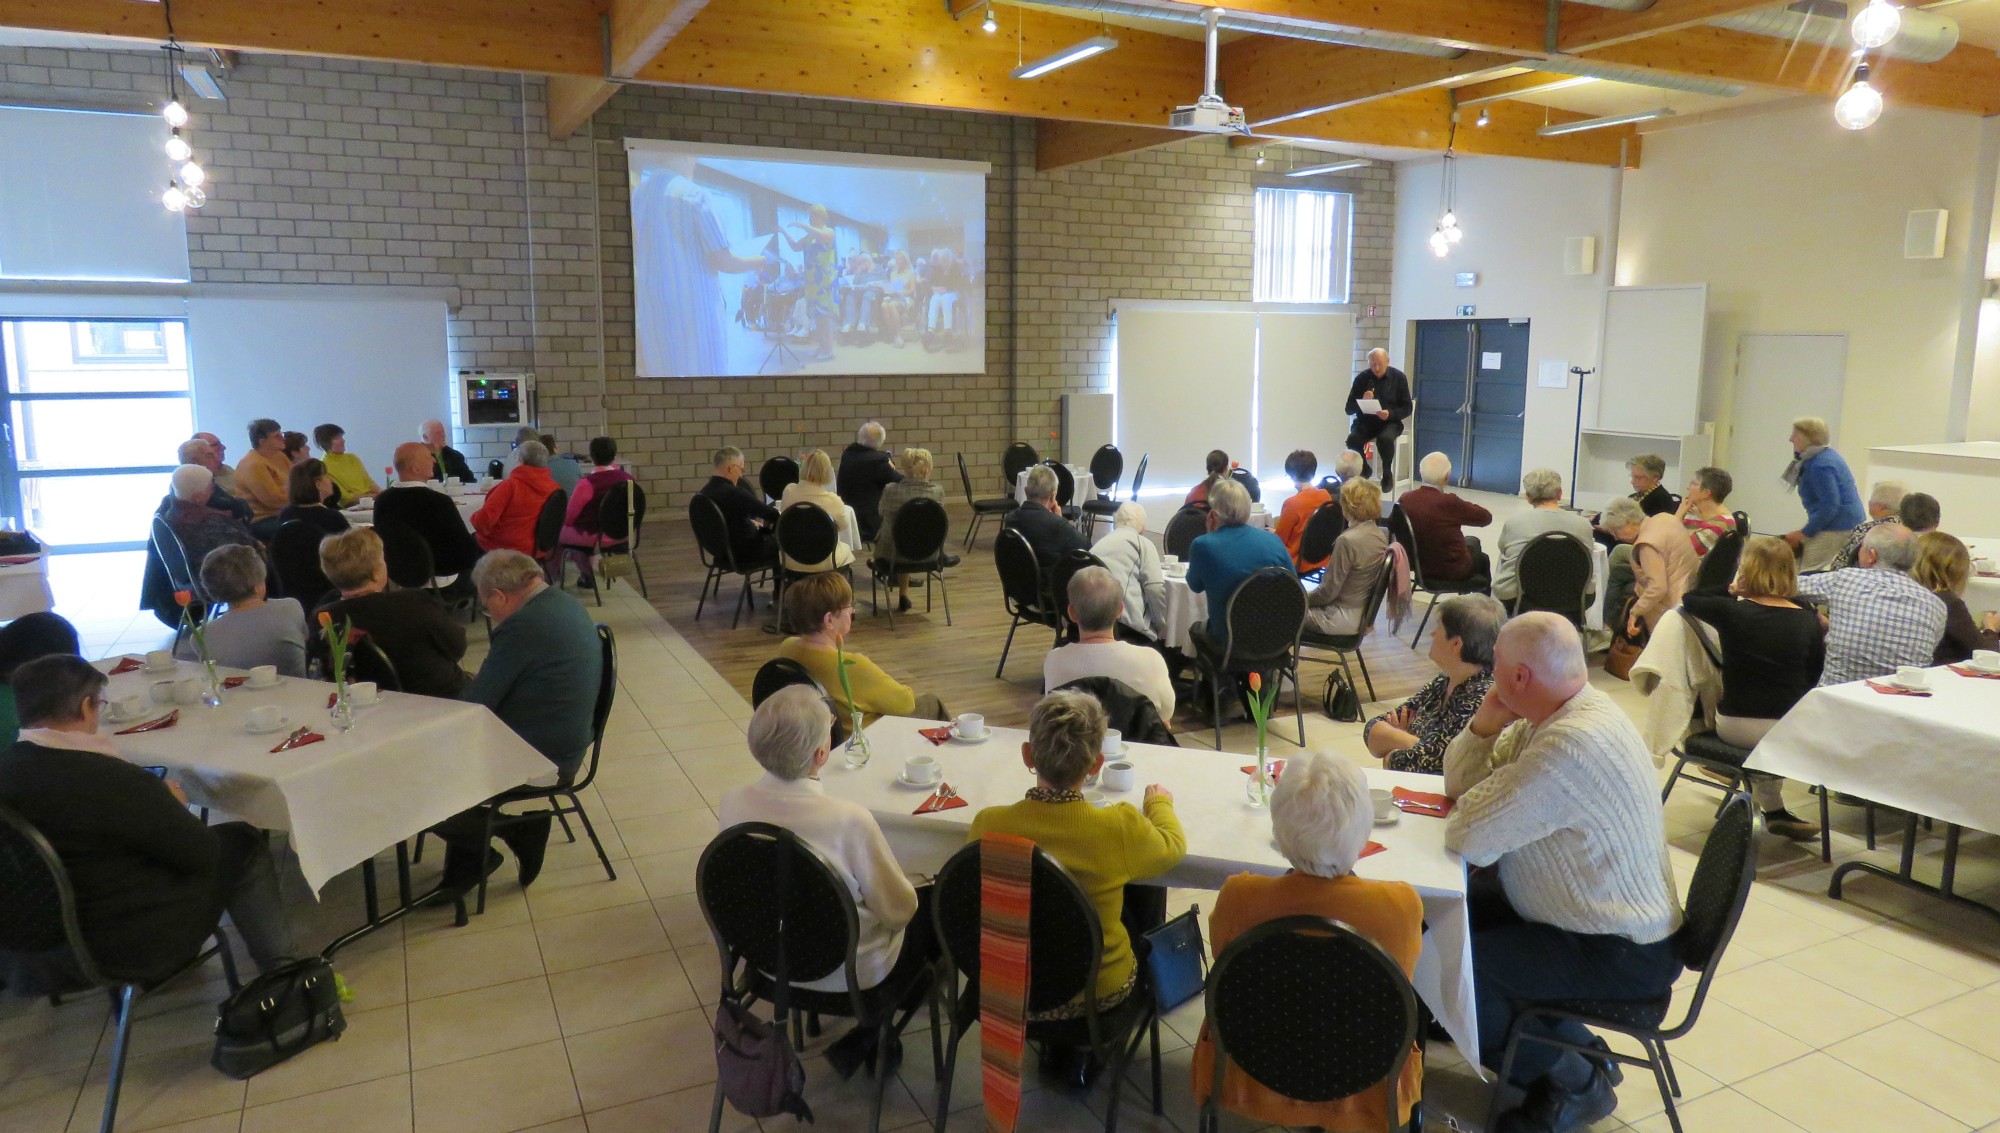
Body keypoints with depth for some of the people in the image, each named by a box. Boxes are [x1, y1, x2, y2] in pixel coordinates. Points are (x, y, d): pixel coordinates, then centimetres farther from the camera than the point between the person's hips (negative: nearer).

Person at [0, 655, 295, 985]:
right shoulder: (113, 781, -29)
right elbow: (201, 852, -17)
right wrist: (176, 806, 2)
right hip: (130, 946, -7)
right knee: (243, 844, 11)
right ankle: (278, 967, 25)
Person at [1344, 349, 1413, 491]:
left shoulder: (1399, 378, 0)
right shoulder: (1362, 378, 1)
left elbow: (1407, 408, 1)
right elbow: (1349, 409, 2)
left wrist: (1390, 414, -19)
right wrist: (1362, 401, -19)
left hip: (1390, 422, -1)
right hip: (1366, 421, 2)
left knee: (1385, 438, -36)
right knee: (1353, 439, -30)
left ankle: (1387, 473, -11)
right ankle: (1363, 469, -2)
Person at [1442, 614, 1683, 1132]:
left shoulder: (1571, 745, -32)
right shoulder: (1551, 716, 1)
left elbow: (1469, 839, -31)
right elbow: (1458, 782, 8)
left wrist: (1466, 813, -7)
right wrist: (1487, 720, -10)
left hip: (1619, 955, -10)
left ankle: (1576, 1084, 8)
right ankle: (1578, 1048, 19)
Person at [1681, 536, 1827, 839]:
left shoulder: (1731, 611, -12)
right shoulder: (1808, 621, -4)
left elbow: (1688, 598, 8)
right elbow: (1813, 680, 7)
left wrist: (1730, 591, 18)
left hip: (1736, 728, -1)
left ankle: (1773, 808, 34)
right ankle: (1774, 810, 34)